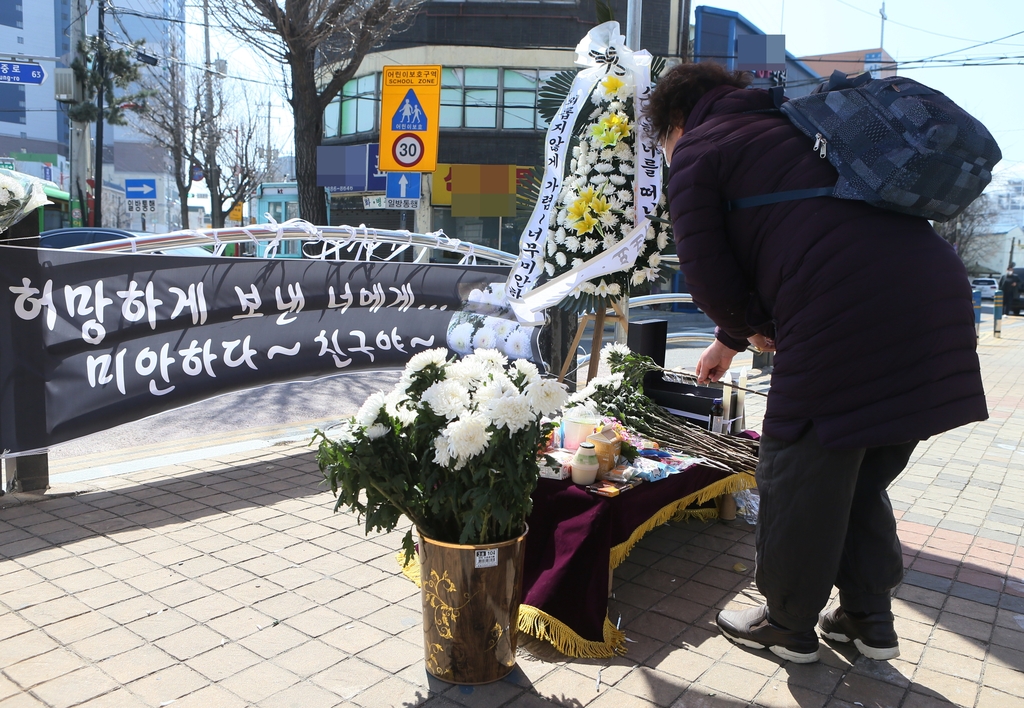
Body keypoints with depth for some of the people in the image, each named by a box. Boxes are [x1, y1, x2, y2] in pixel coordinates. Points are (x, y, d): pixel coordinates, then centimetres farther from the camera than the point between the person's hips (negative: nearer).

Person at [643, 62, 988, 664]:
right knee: (863, 478, 21)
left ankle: (789, 627, 25)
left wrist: (750, 326, 20)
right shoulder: (785, 126, 31)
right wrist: (730, 341, 42)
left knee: (799, 481, 8)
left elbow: (709, 274, -1)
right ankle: (869, 619, 33)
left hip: (847, 317, -8)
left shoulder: (698, 150, 6)